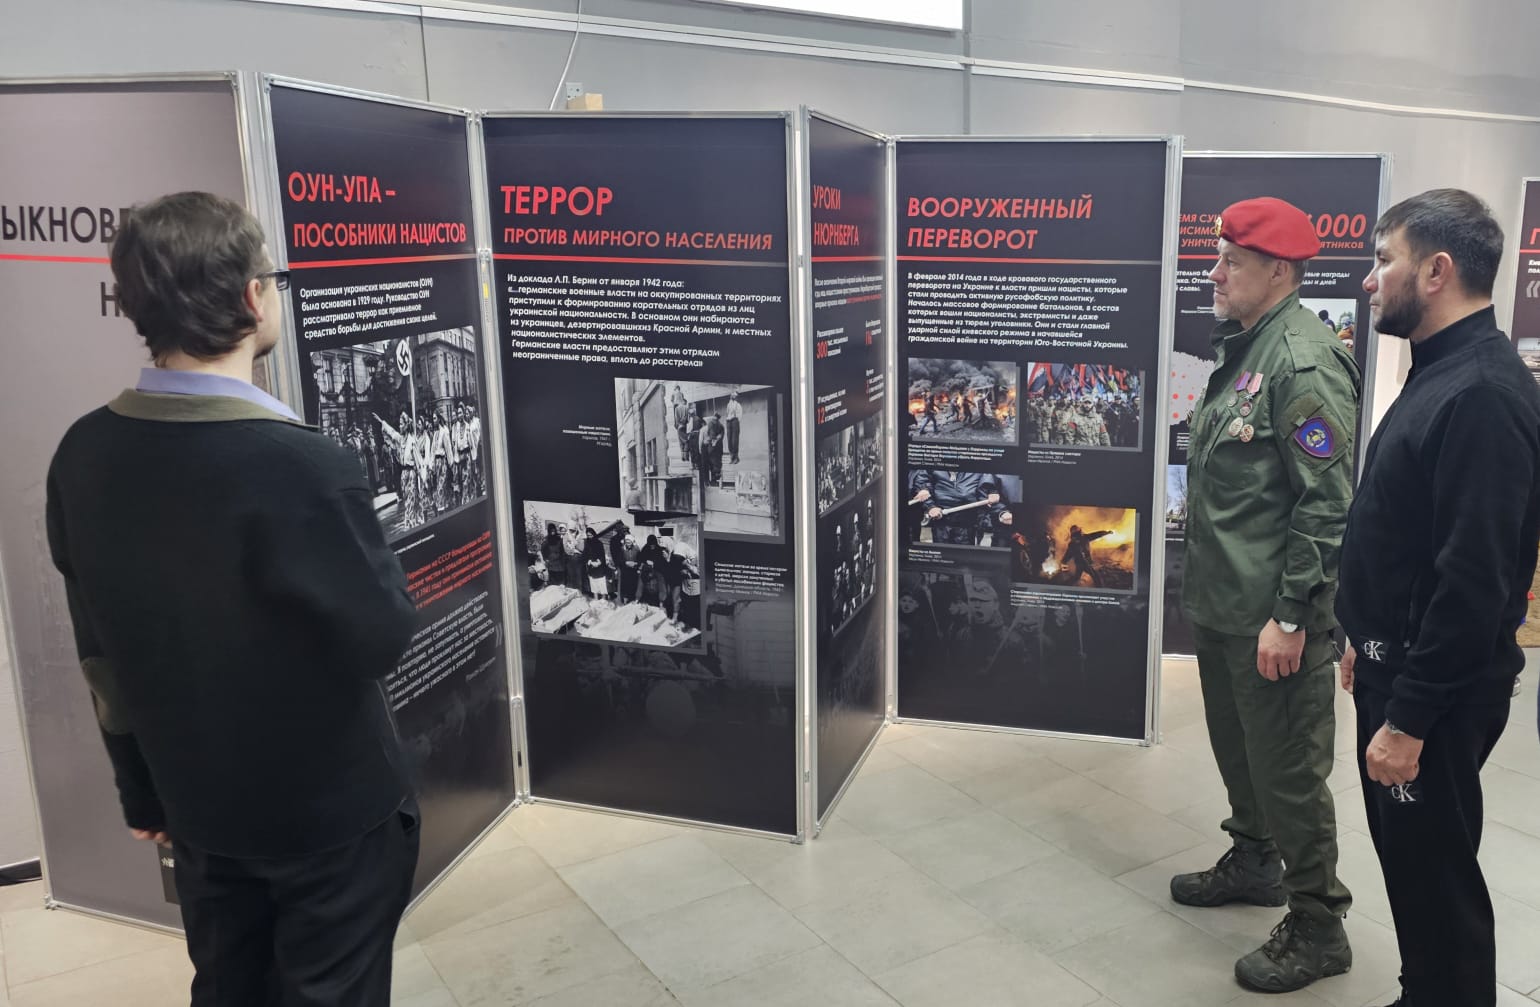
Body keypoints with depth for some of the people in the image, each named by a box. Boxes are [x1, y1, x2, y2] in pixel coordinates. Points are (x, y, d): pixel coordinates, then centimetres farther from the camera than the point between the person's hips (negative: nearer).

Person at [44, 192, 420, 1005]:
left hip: (198, 801, 6)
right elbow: (383, 637, -18)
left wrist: (141, 789, 14)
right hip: (328, 804, -6)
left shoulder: (83, 454, -7)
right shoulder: (301, 465, -29)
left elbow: (101, 651, 2)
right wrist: (364, 529, -2)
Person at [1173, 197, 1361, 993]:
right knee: (1237, 747, 23)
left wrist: (1291, 616, -22)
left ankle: (1317, 926, 18)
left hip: (1271, 617, -9)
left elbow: (1328, 504, -22)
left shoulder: (1304, 363, -18)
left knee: (1288, 769, 2)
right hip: (1220, 602, 9)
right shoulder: (1244, 350, 12)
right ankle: (1253, 861, 43)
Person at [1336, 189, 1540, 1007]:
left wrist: (1409, 717, -24)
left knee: (1435, 872, 6)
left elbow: (1474, 578, -27)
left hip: (1437, 691, -10)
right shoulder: (1439, 373, 10)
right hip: (1397, 663, 10)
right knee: (1407, 859, 21)